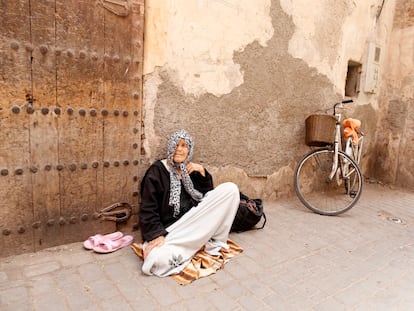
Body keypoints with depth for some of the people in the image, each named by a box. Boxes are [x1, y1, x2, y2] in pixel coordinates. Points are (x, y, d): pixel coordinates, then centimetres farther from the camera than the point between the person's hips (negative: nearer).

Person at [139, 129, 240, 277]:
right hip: (170, 228, -4)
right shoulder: (157, 170, -3)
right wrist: (156, 235, -21)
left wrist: (202, 172, -3)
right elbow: (147, 209, -8)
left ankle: (214, 242, -10)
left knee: (230, 189, -12)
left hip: (194, 220, 5)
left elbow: (208, 195, 11)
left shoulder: (191, 169, 11)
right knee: (159, 260, -36)